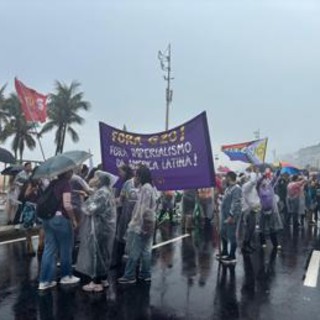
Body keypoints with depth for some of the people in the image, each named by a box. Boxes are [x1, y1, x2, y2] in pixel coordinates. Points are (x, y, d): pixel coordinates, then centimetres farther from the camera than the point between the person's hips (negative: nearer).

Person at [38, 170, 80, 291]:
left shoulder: (52, 183, 11)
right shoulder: (66, 184, -11)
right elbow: (67, 205, -18)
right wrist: (74, 219, -8)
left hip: (48, 218, 7)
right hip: (60, 218, -7)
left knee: (49, 249, 10)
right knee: (65, 248, 9)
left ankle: (45, 280, 13)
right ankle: (66, 276, 23)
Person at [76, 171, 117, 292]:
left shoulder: (101, 193, -18)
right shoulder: (106, 191, 15)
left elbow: (90, 209, -21)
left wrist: (84, 205, -2)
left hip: (98, 228, -10)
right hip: (104, 227, 10)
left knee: (96, 253, -2)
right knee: (102, 253, 16)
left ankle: (96, 283, 7)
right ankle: (103, 279, 25)